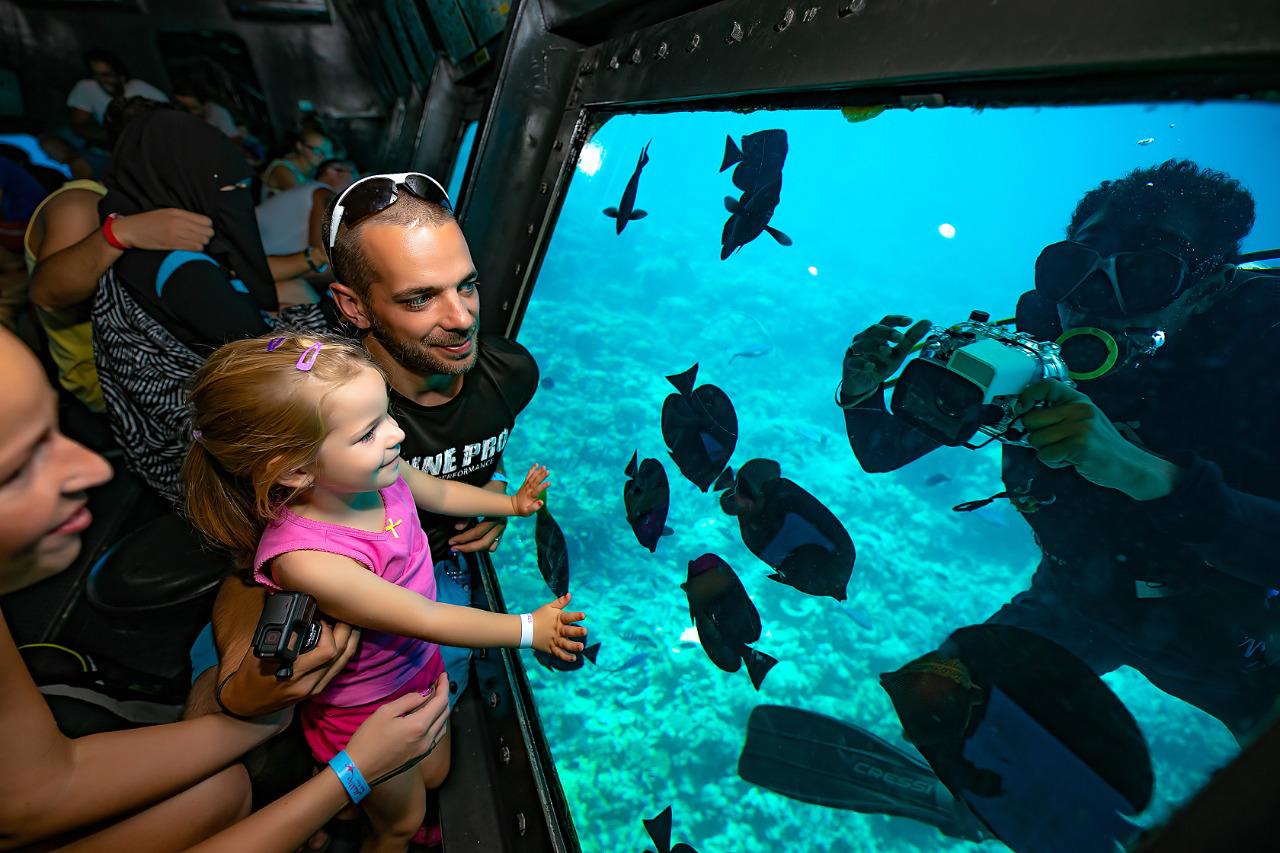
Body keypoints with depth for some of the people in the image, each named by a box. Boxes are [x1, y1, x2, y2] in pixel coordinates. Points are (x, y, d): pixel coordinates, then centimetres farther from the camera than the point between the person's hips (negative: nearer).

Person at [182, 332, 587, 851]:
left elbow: (442, 493, 3)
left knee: (435, 775, 32)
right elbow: (426, 619, -32)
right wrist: (528, 629, -22)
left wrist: (512, 504, 12)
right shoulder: (305, 556, -40)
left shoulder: (379, 471, -22)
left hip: (420, 665, 6)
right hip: (363, 710, -6)